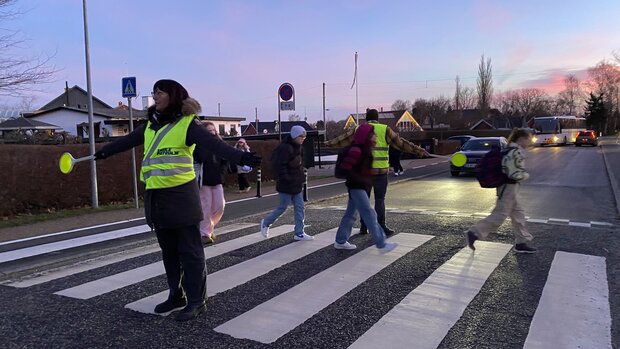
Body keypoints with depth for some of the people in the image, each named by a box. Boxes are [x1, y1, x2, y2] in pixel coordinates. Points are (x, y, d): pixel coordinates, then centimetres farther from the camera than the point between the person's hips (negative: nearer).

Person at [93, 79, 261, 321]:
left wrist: (239, 157, -39)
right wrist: (105, 151, 42)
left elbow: (212, 144, -24)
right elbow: (129, 140, 28)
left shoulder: (187, 124, -10)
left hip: (181, 195, -7)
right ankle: (176, 295, 30)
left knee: (190, 251, 0)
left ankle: (197, 301, 10)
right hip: (156, 197, 7)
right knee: (169, 251, 16)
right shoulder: (151, 125, 12)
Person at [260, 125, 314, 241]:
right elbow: (281, 166, -21)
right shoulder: (285, 148, -18)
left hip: (297, 184, 9)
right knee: (283, 207, 2)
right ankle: (266, 223, 25)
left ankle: (299, 233, 13)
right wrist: (286, 179, -22)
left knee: (299, 208, 7)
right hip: (286, 185, -9)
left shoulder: (299, 148, 11)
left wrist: (302, 177, 11)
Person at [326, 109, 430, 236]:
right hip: (380, 171, -2)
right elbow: (401, 143, -2)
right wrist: (420, 151, 3)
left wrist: (329, 143, 33)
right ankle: (381, 227, 2)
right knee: (380, 200, 3)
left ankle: (363, 227, 13)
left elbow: (343, 139, 17)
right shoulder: (384, 130, -1)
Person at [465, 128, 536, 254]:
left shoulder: (511, 150, 13)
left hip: (507, 187, 10)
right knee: (499, 215, -8)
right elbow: (516, 174, -22)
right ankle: (474, 233, -4)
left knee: (518, 214, 13)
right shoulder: (517, 152, -18)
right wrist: (526, 175, -5)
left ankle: (521, 243, 19)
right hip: (509, 188, -10)